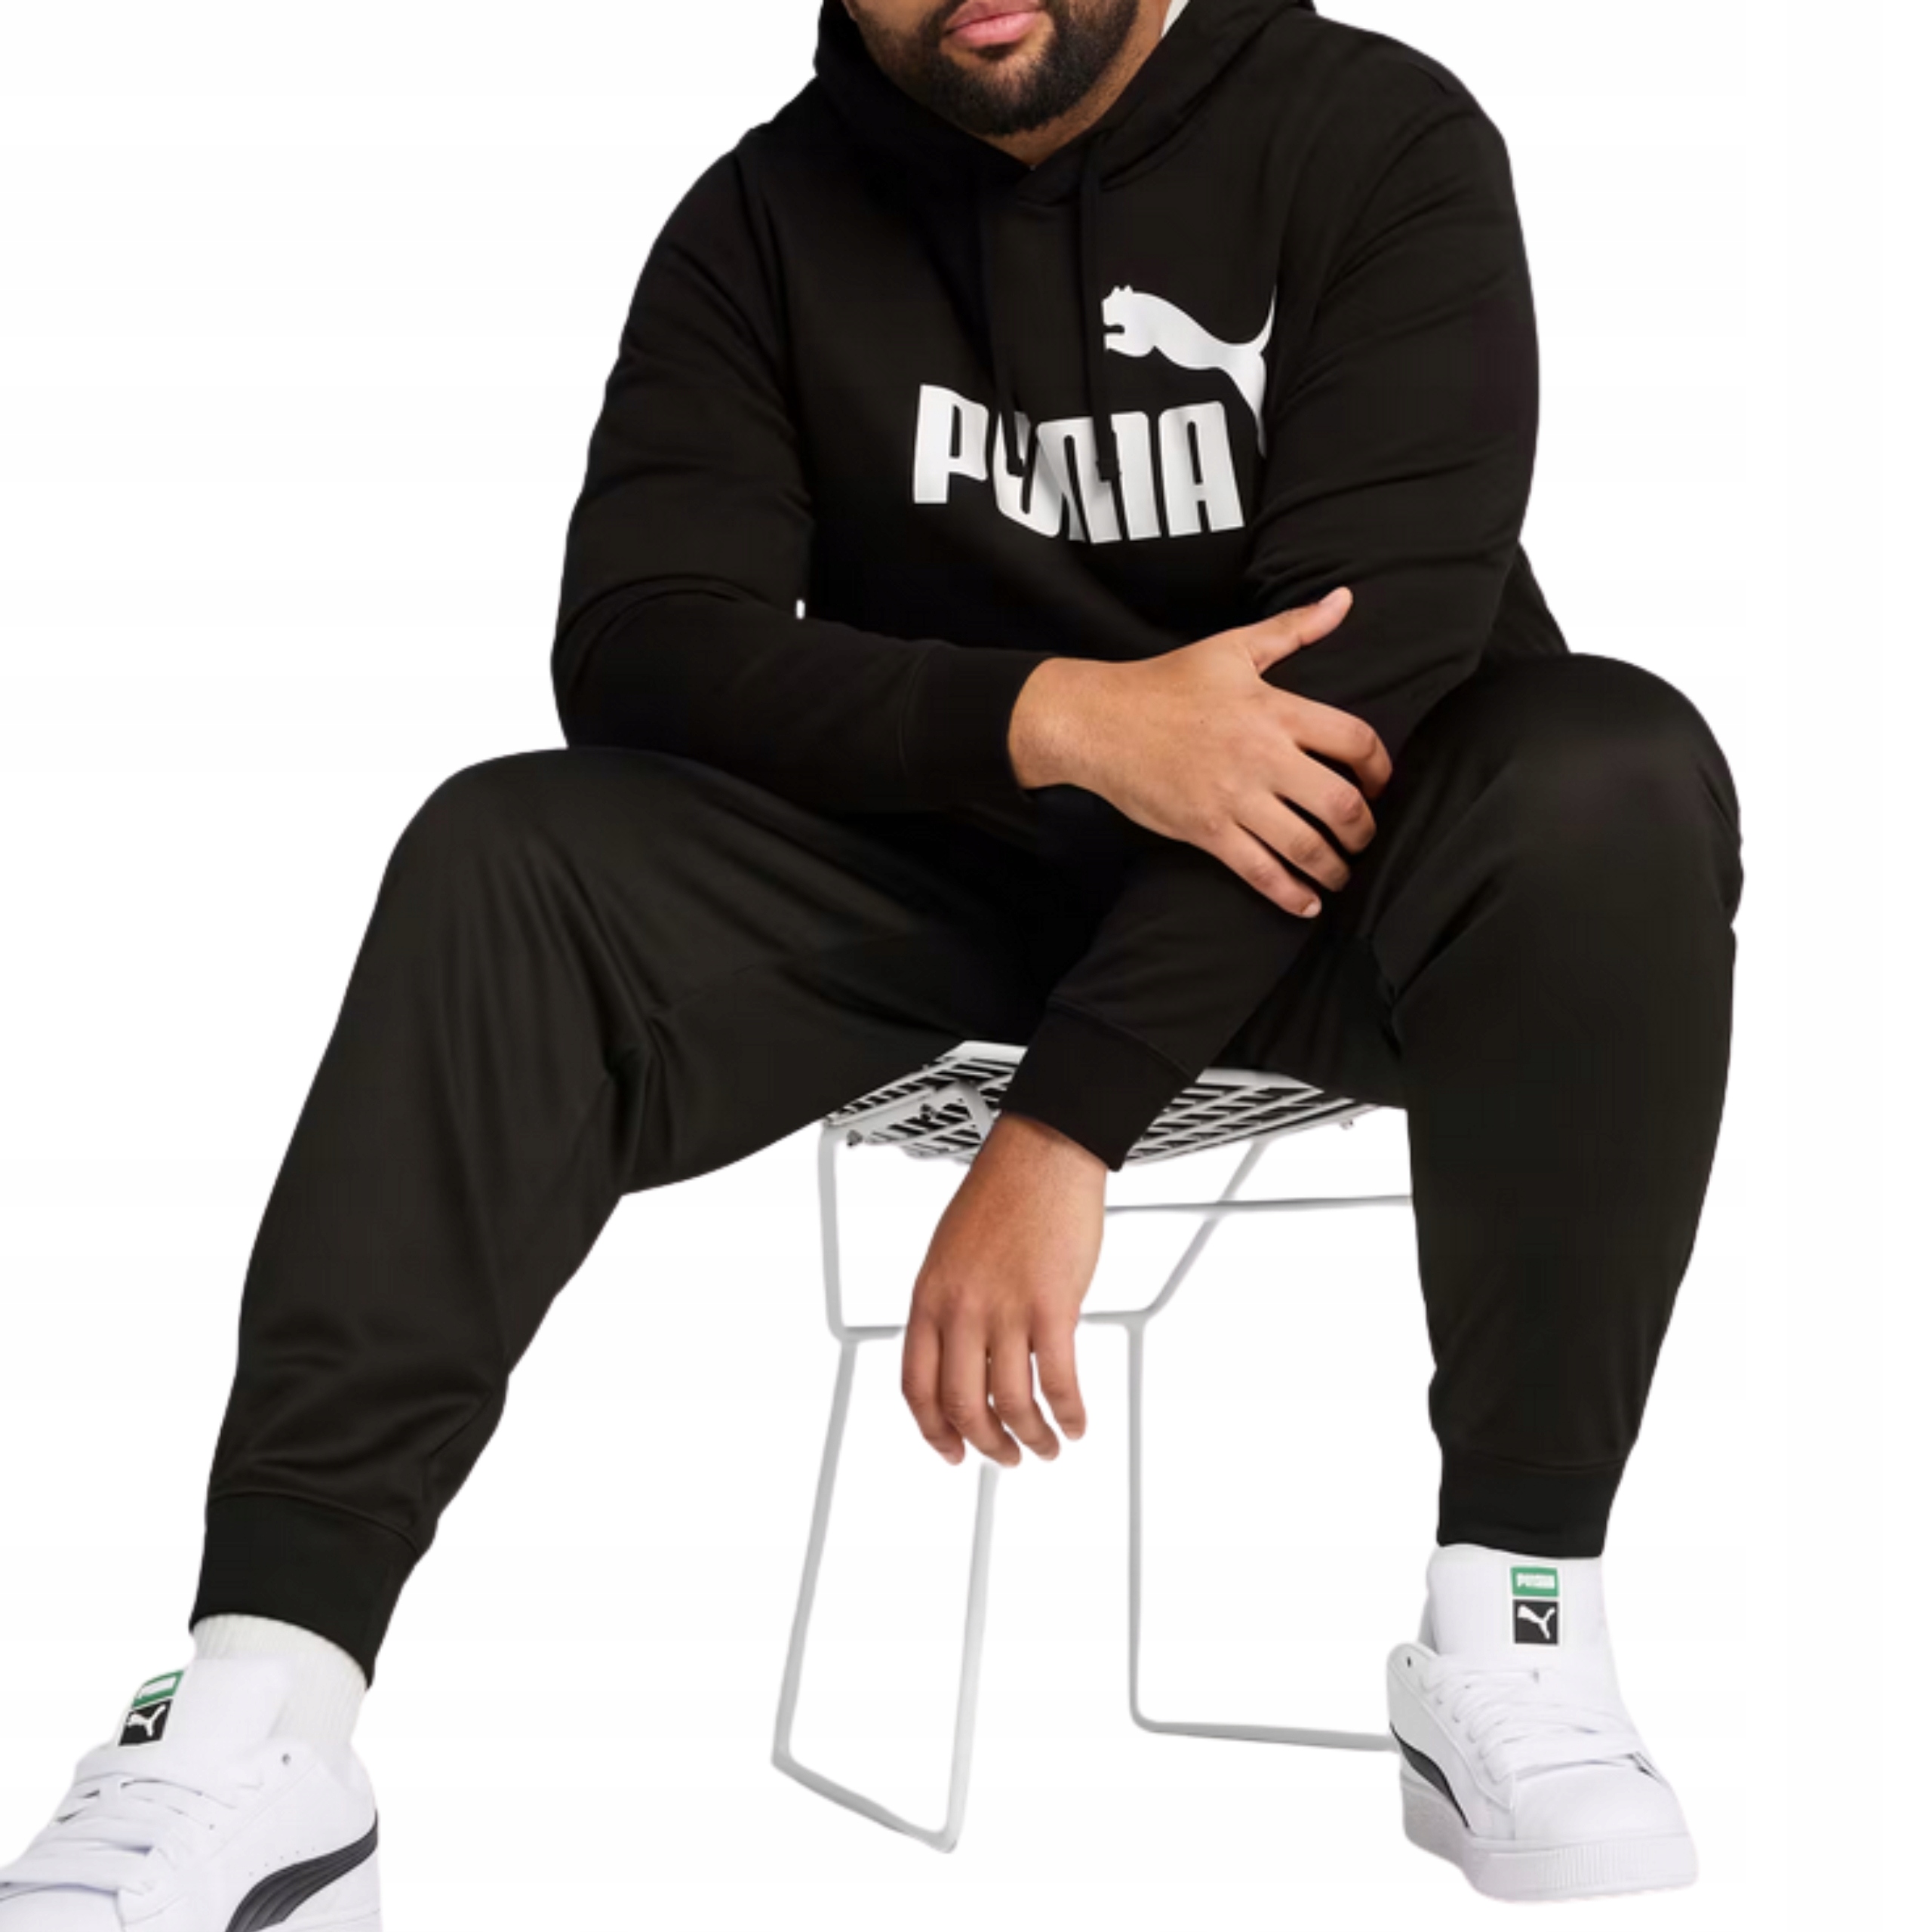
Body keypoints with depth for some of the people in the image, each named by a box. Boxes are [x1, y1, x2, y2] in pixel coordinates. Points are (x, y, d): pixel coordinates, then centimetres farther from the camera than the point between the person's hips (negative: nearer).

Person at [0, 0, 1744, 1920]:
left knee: (1617, 789, -33)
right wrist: (1051, 718, -30)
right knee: (504, 862, -23)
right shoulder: (769, 216, -2)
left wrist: (1063, 1123, -30)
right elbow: (637, 642, -12)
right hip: (940, 855, 2)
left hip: (1311, 856, -2)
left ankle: (1510, 1630, -26)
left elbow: (1366, 647, -22)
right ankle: (256, 1732, -31)